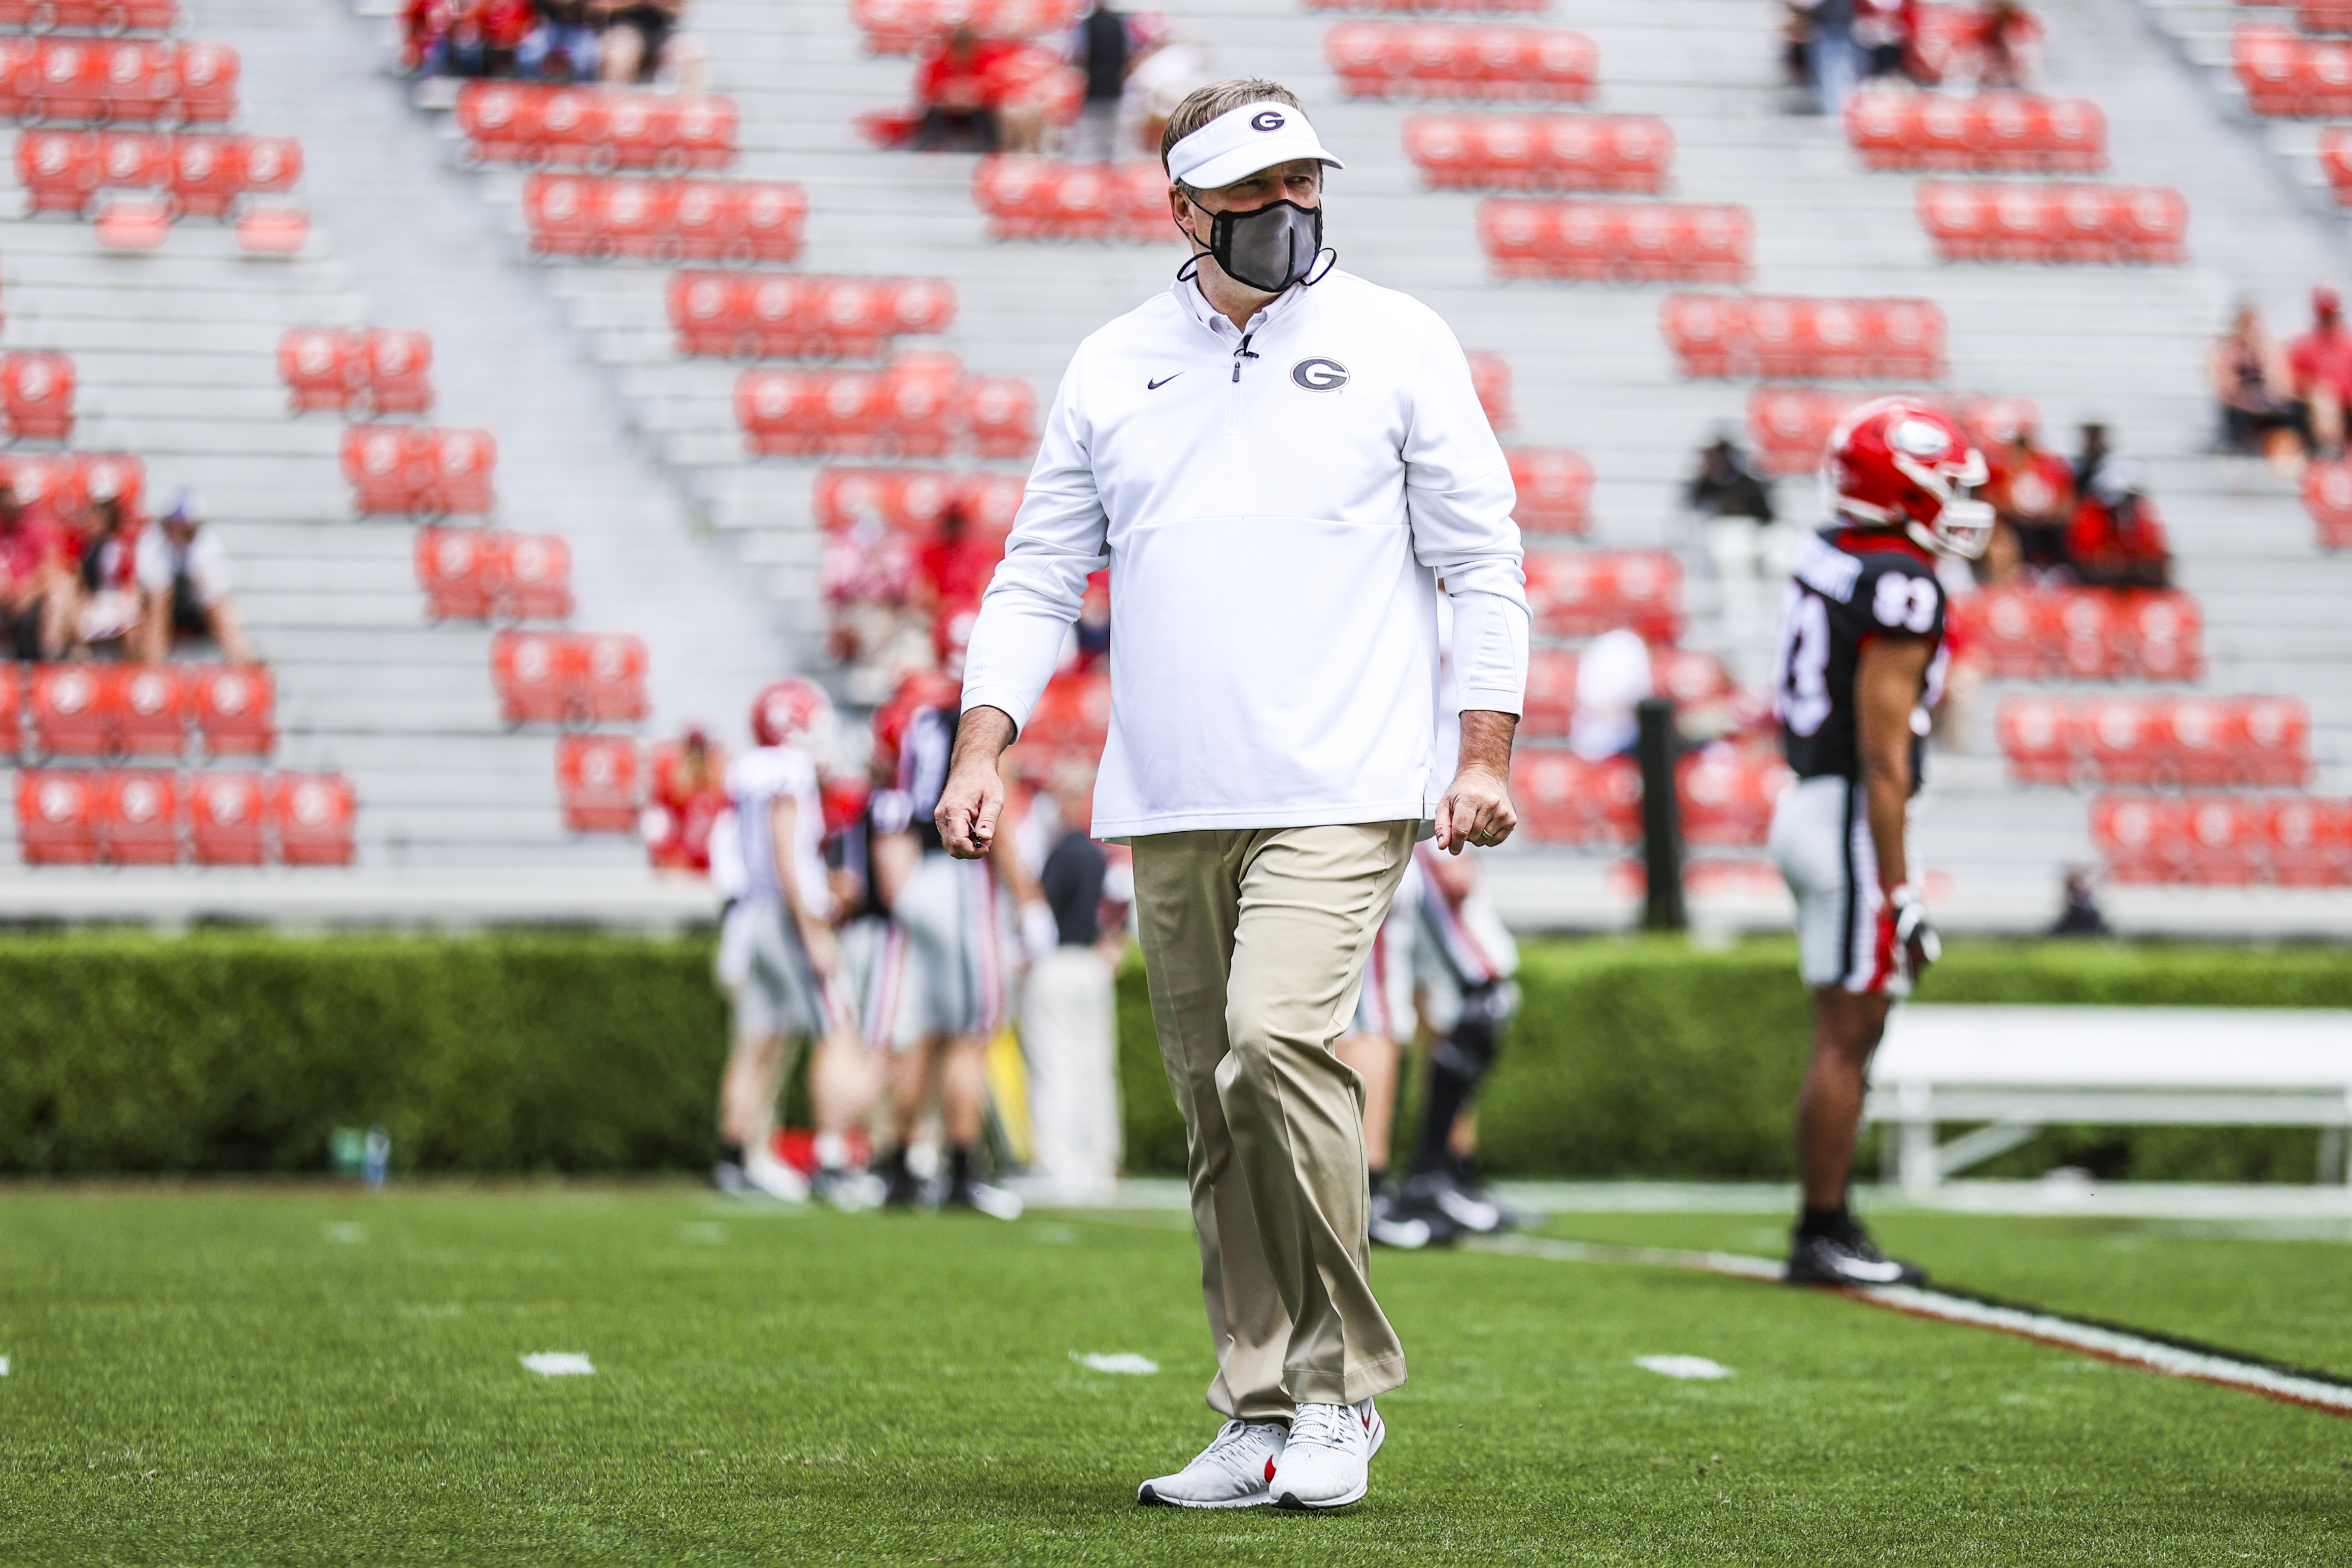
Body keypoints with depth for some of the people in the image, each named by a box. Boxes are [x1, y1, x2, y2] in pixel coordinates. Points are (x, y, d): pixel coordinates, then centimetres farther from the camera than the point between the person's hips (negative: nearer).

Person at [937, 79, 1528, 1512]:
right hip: (1169, 805, 4)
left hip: (1341, 790, -4)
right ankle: (1266, 1423, 13)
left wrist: (1489, 753, -5)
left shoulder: (1397, 342, 3)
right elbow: (1041, 574, 14)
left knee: (1278, 1043, -22)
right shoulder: (1114, 368, 11)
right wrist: (984, 745, 2)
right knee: (1217, 1111, 5)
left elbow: (1482, 558, 4)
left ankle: (1341, 1390, -10)